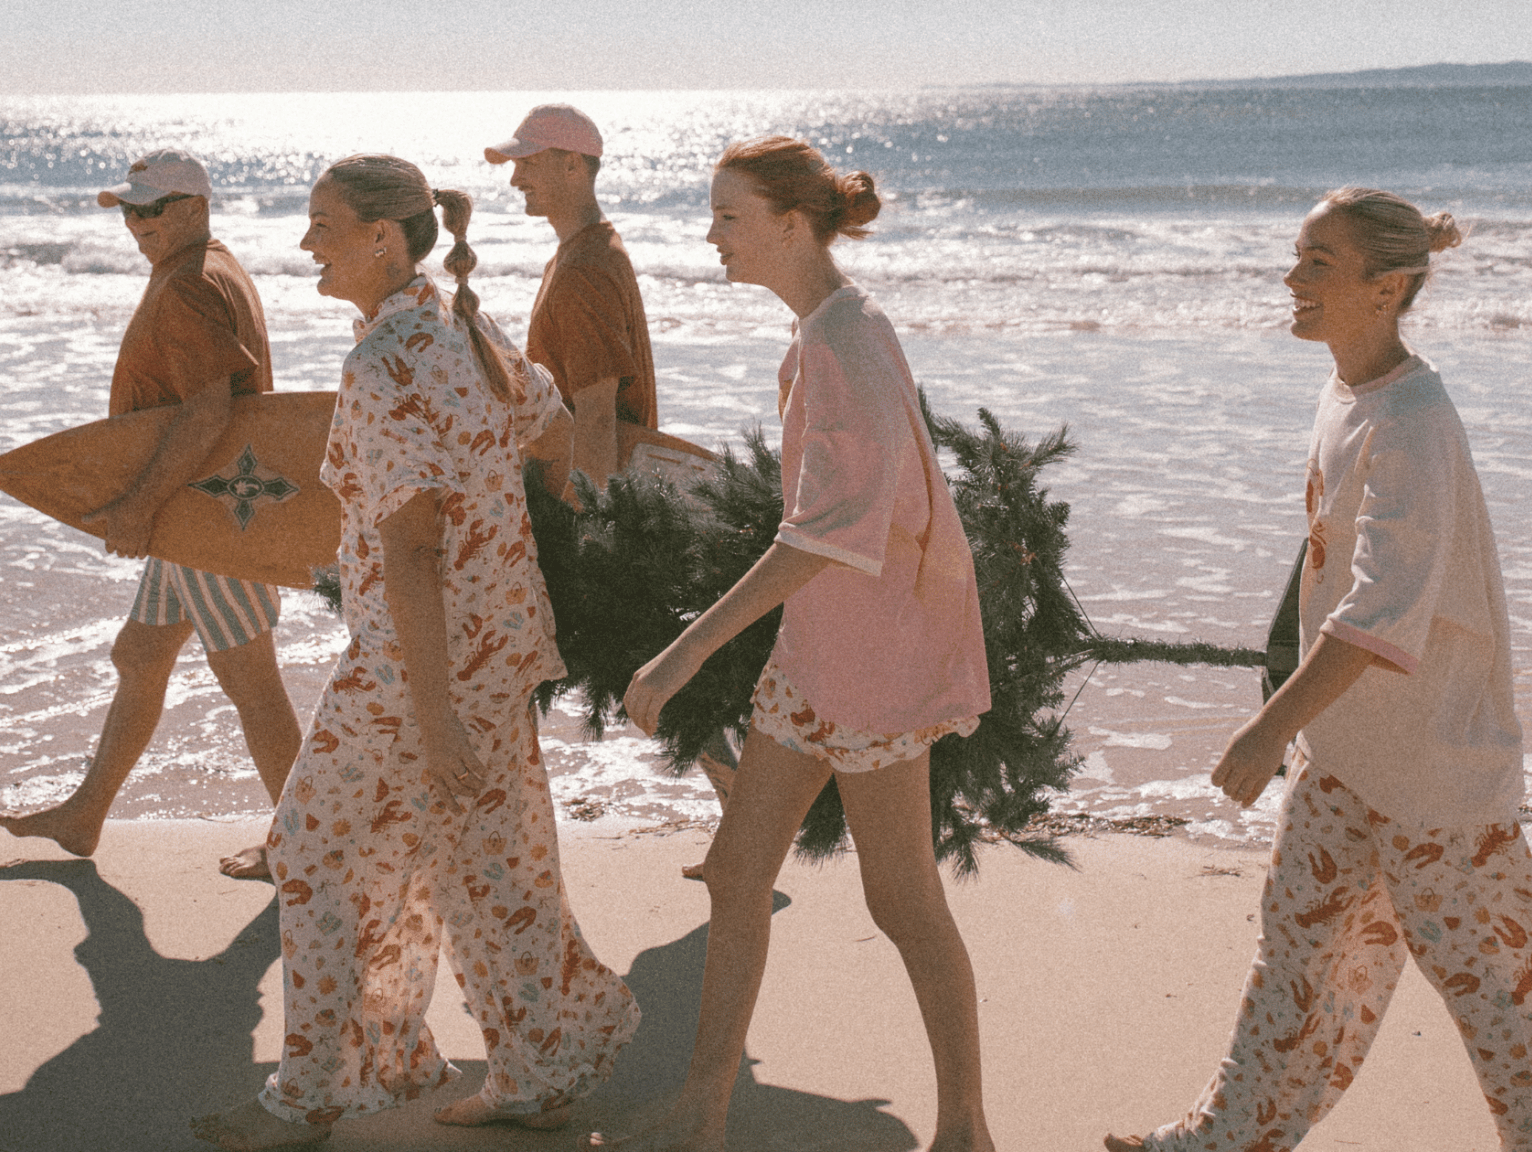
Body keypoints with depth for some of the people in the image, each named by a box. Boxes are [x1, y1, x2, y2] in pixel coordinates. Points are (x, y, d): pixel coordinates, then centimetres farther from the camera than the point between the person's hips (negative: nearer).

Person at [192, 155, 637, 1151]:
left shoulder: (385, 368, -22)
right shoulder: (463, 330, 6)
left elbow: (408, 553, -24)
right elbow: (563, 442, 15)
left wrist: (433, 722, -23)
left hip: (424, 657, -9)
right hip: (494, 639, 9)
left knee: (330, 853, 6)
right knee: (482, 858, 18)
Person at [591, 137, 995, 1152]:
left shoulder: (842, 345, -22)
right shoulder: (828, 327, 9)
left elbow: (828, 527, -32)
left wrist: (690, 649, -34)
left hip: (873, 649, -10)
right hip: (820, 645, 10)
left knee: (901, 898, 4)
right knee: (738, 868, 10)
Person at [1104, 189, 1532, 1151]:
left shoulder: (1414, 424, -23)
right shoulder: (1348, 396, 6)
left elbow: (1386, 610, -31)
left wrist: (1273, 727, -35)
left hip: (1431, 746, -9)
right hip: (1350, 732, 9)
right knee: (1302, 930, 15)